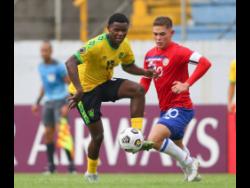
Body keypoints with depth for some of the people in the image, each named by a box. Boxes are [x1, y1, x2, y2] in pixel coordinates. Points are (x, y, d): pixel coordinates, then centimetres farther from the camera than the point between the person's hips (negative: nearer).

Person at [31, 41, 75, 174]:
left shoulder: (58, 67, -12)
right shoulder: (41, 67, 11)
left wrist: (68, 105, -19)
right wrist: (37, 103, 20)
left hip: (60, 102, -7)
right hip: (48, 102, 7)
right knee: (48, 133, 3)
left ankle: (71, 163, -12)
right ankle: (50, 165, 8)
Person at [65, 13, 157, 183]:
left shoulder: (125, 46, -6)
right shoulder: (97, 45, -29)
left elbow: (128, 66, 14)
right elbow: (71, 62, -39)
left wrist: (145, 72, -6)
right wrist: (79, 90, -49)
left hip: (105, 83, 6)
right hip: (87, 89, -6)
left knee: (138, 90, -18)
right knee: (98, 135, -2)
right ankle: (91, 173, 23)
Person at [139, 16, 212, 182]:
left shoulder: (178, 52, -16)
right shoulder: (150, 55, 8)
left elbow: (205, 63, -28)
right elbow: (145, 81, 19)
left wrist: (187, 84, -33)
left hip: (180, 108, -8)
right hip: (165, 109, 9)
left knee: (154, 140, -24)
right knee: (176, 146, 22)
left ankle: (188, 163, -5)